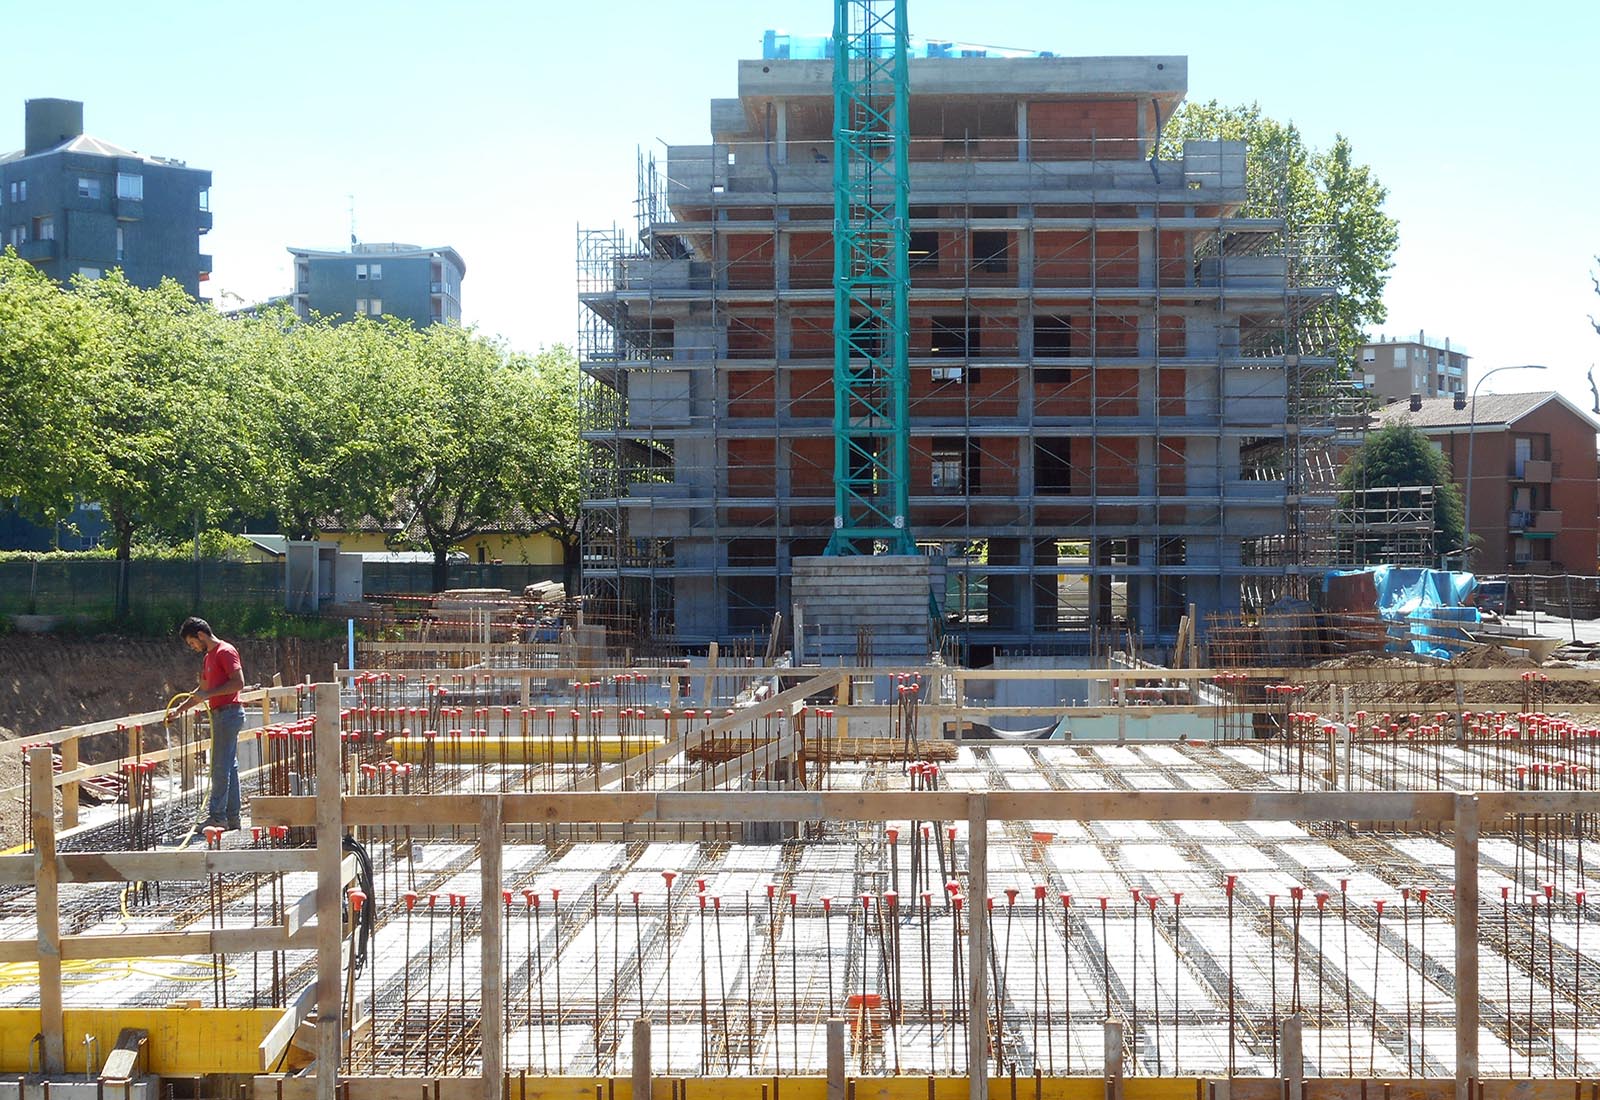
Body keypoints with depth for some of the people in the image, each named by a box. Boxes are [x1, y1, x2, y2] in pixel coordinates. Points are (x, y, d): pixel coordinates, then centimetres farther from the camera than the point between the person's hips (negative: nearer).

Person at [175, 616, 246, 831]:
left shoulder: (225, 652, -11)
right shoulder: (208, 657, 19)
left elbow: (238, 683, -19)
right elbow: (203, 689, 28)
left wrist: (208, 694, -18)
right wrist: (182, 707, 20)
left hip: (228, 713, -10)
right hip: (220, 715, 10)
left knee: (221, 767, -9)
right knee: (229, 766, 9)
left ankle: (217, 816, -8)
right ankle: (232, 817, 12)